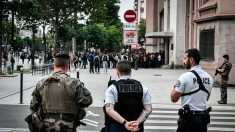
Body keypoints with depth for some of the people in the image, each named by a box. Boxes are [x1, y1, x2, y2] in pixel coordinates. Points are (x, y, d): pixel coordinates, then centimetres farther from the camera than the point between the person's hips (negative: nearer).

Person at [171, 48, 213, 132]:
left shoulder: (185, 76, -14)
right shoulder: (209, 77, 5)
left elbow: (174, 98, -10)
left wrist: (175, 87, 6)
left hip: (189, 117, -6)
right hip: (203, 117, 6)